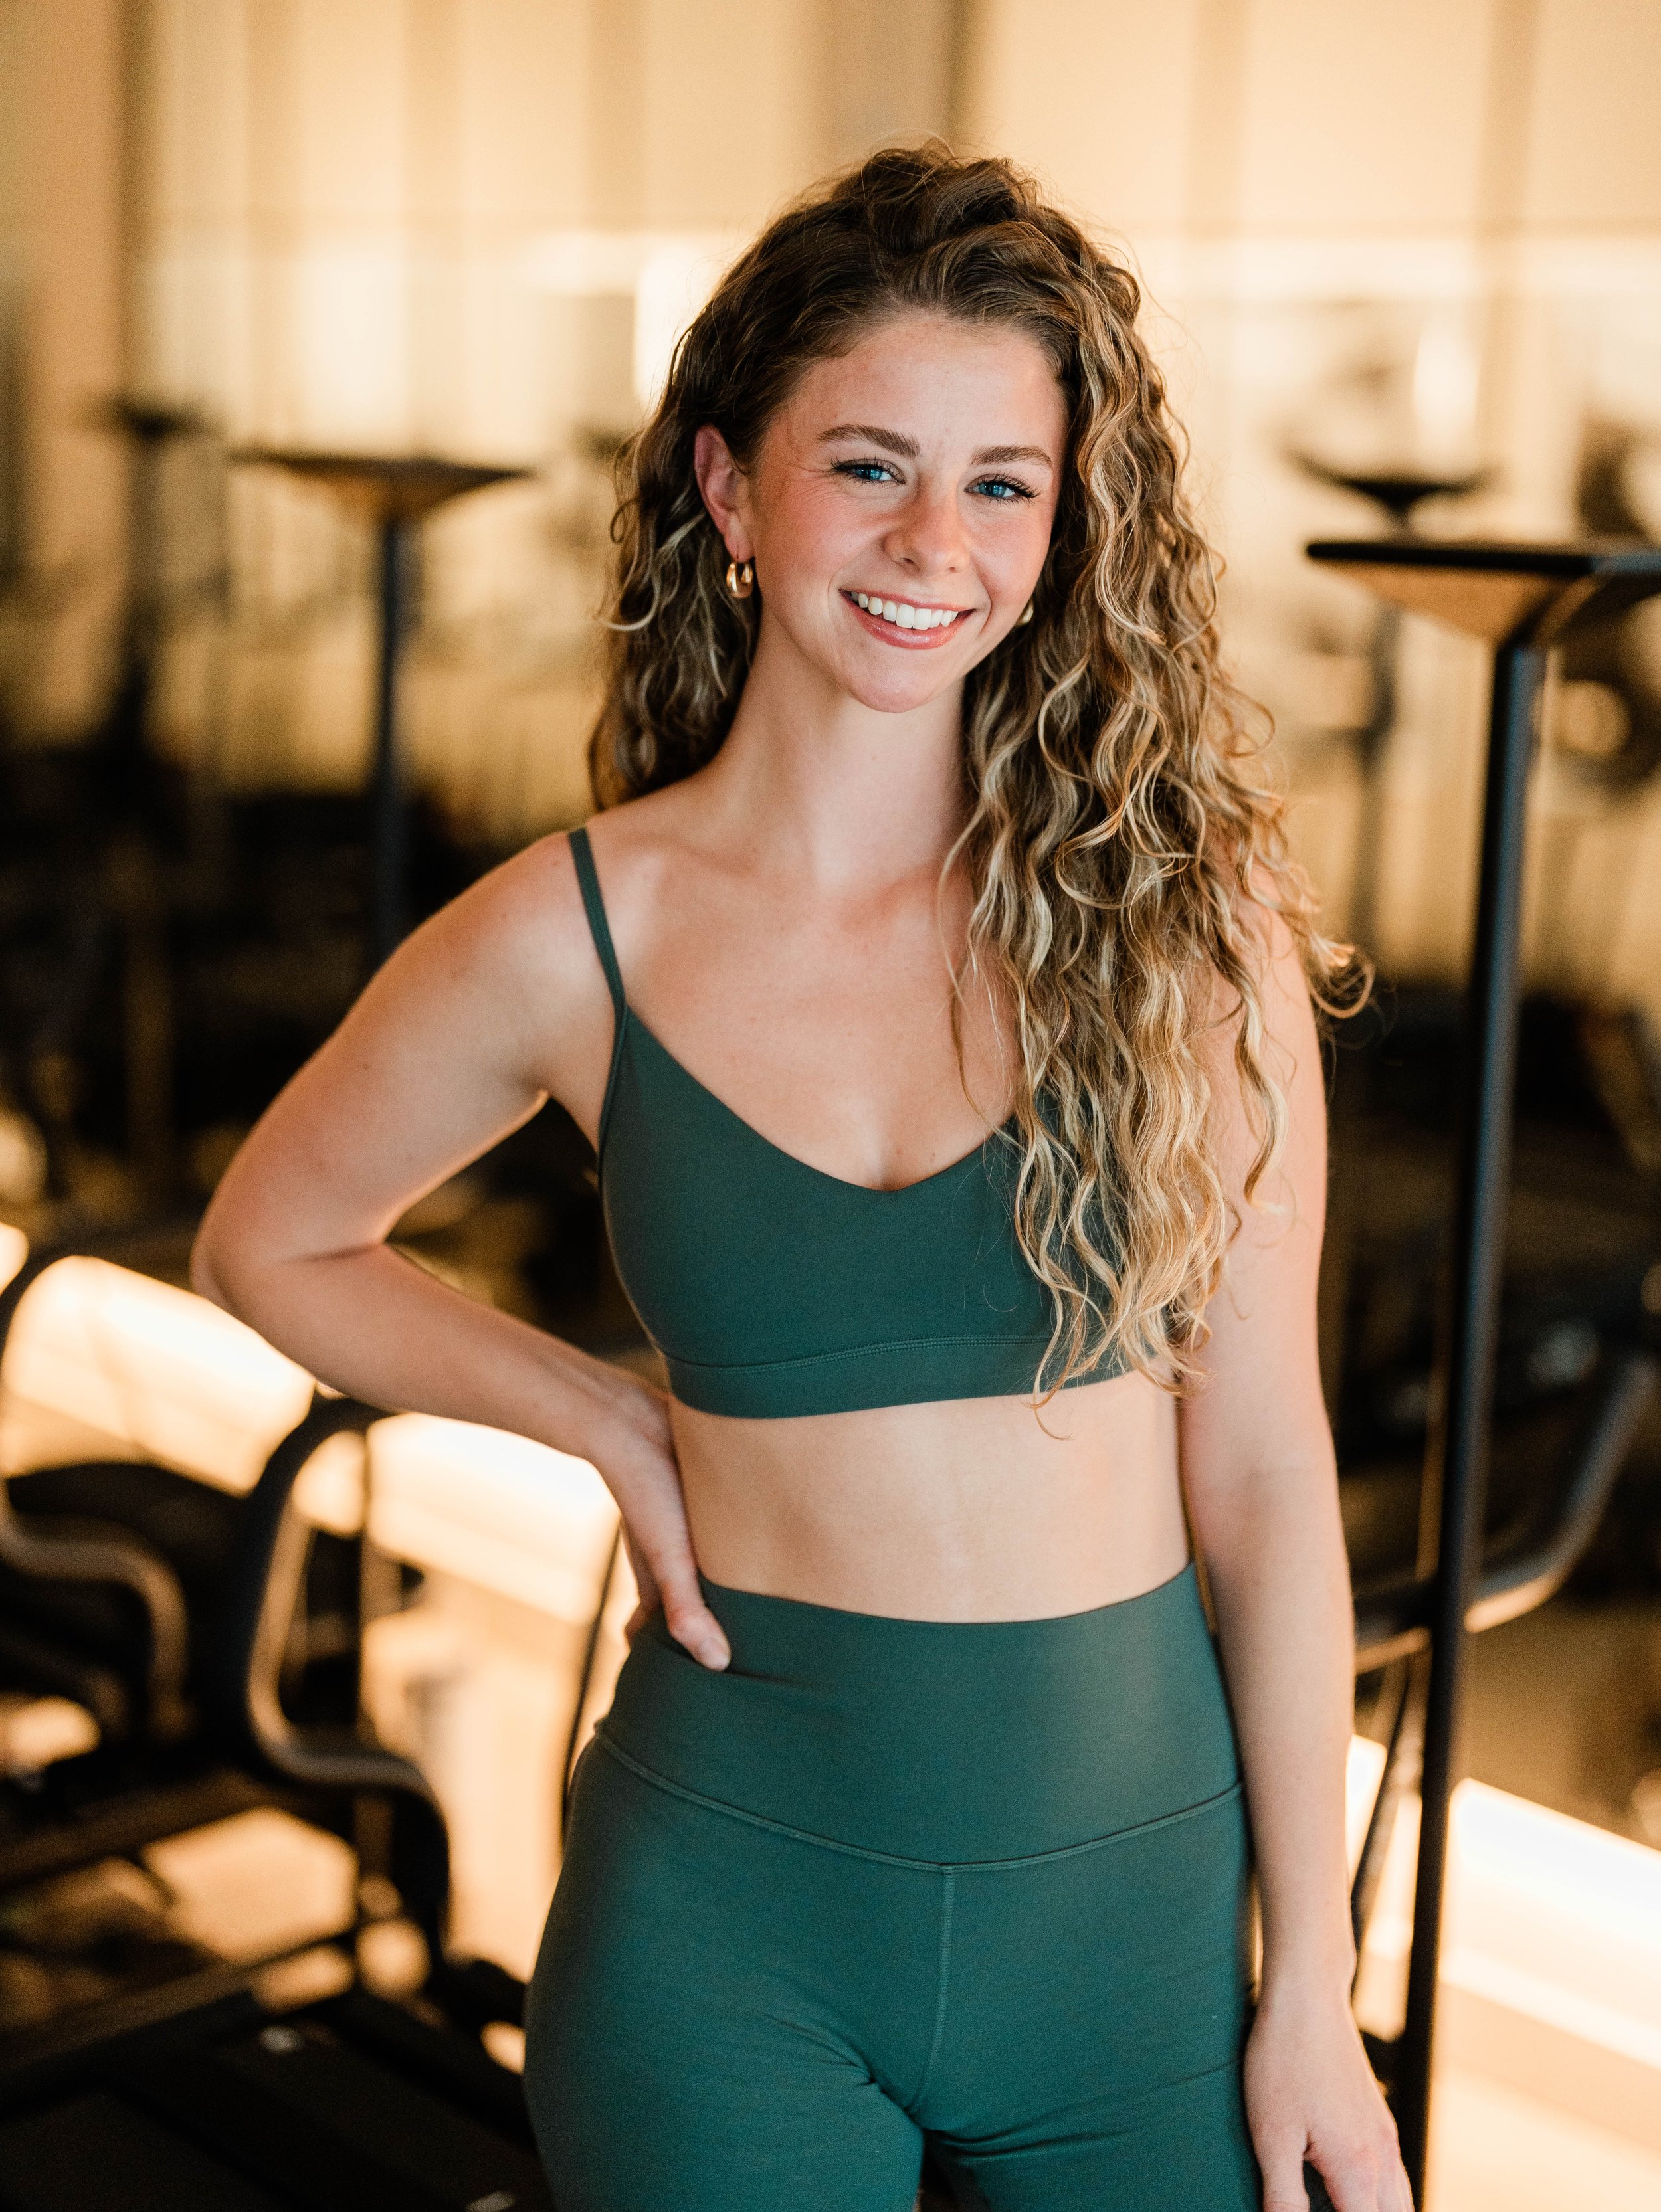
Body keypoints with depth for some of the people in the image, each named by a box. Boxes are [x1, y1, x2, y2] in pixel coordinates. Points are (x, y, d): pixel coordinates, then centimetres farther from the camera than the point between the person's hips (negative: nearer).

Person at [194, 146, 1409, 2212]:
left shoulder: (1182, 908, -8)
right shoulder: (569, 937, -7)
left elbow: (1263, 1477, -5)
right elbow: (271, 1242, 10)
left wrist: (1312, 1985, -2)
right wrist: (617, 1425, -3)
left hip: (1137, 1877, 1)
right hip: (732, 1890, 0)